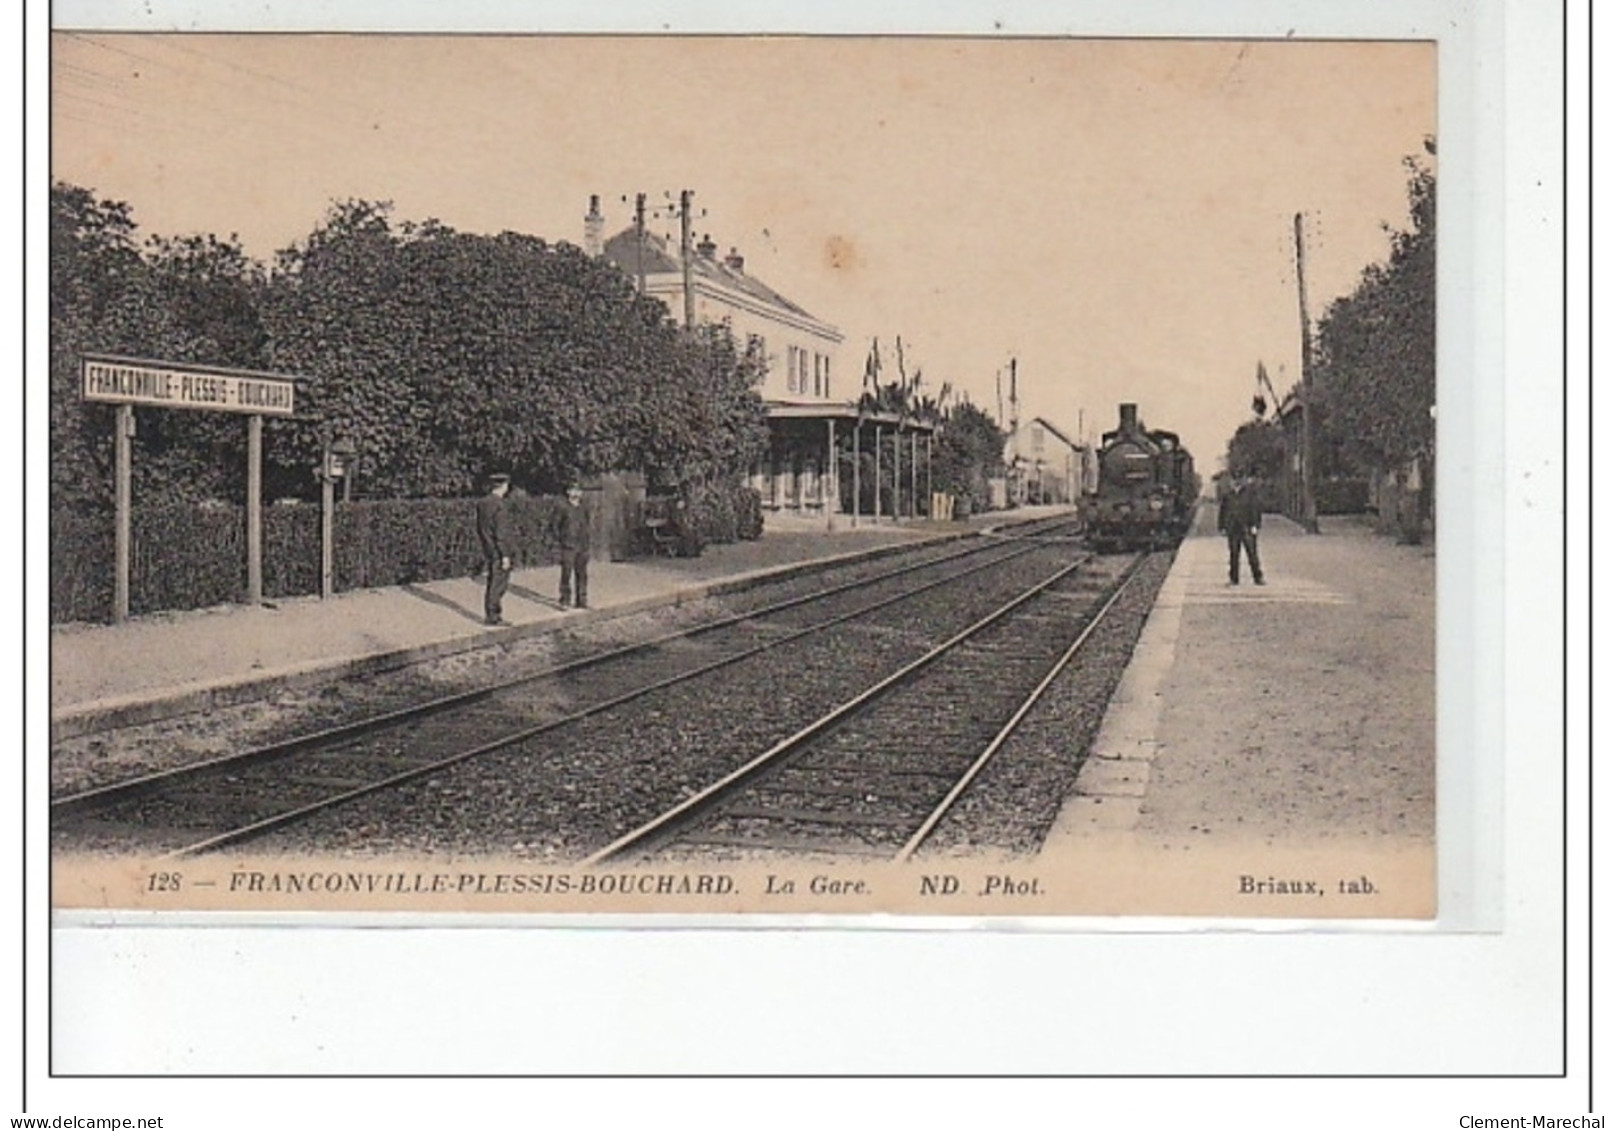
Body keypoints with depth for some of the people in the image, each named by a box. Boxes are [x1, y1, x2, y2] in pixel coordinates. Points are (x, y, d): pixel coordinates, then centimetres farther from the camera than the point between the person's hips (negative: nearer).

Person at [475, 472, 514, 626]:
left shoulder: (482, 503, 7)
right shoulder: (500, 506, -19)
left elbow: (480, 528, 15)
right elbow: (501, 533, -20)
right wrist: (505, 555, -17)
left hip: (488, 549, 9)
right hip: (499, 551, -9)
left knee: (493, 582, 16)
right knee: (498, 584, -1)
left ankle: (490, 614, 21)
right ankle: (493, 616, 2)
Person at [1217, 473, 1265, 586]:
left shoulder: (1250, 494, -1)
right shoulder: (1228, 496, 10)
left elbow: (1256, 509, -6)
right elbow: (1222, 512, 16)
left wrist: (1255, 525, -13)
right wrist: (1221, 527, 10)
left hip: (1247, 530, -3)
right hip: (1233, 530, 3)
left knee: (1252, 554, -4)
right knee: (1233, 554, 6)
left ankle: (1257, 577, 2)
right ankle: (1233, 578, 14)